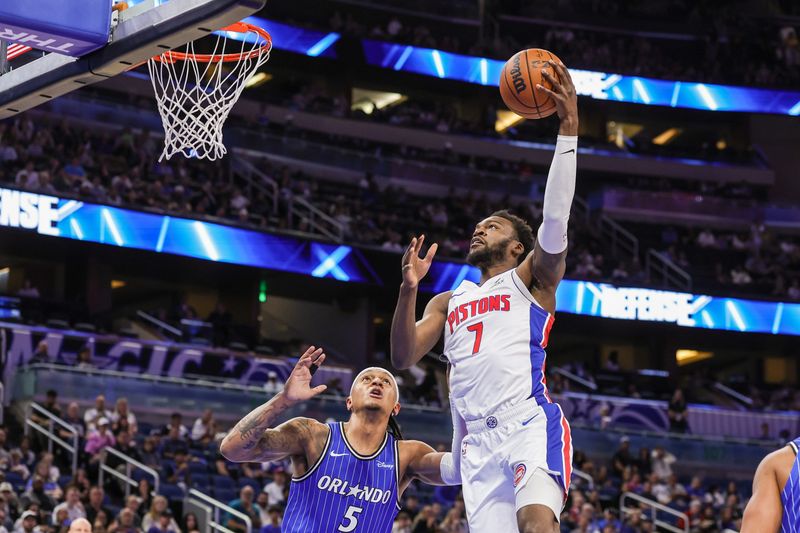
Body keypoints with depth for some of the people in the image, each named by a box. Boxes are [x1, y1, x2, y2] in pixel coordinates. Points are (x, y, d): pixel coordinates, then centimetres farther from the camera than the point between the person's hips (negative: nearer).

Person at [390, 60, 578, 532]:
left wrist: (569, 126, -13)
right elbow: (404, 357, 14)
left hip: (531, 425, -5)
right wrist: (409, 290, -1)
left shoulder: (531, 279, 12)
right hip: (477, 440, 5)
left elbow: (556, 217, -5)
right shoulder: (449, 302, 27)